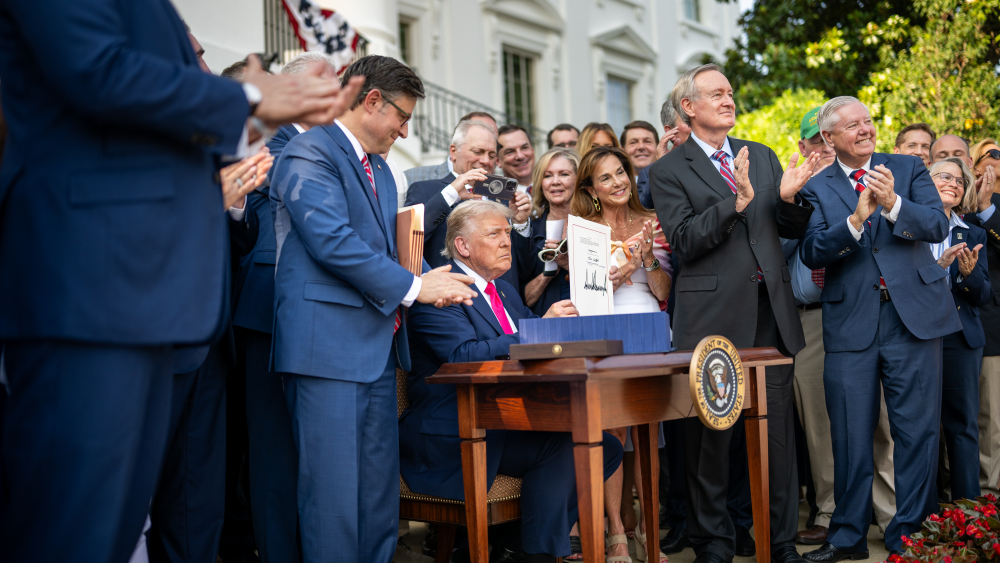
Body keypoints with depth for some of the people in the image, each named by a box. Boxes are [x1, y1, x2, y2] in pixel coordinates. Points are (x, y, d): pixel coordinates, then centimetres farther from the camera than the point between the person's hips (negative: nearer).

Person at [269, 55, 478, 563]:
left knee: (379, 483, 11)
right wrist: (413, 287, -15)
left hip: (377, 344, 9)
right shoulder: (310, 153, -8)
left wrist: (431, 275, 4)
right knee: (335, 485, -7)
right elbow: (332, 241, -18)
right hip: (328, 343, -9)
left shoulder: (378, 168, 22)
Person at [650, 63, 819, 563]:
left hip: (771, 313, 4)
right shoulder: (668, 171, 0)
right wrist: (737, 200, -20)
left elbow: (791, 231, 15)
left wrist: (789, 197, -6)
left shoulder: (763, 157, 16)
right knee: (709, 433, 4)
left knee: (777, 429, 7)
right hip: (713, 316, -4)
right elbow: (683, 241, -11)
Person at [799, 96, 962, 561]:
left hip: (914, 315, 0)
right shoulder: (817, 188, 6)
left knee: (916, 430, 4)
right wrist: (855, 219, -22)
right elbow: (811, 253, -7)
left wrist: (893, 204, -22)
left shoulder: (909, 169, 8)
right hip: (851, 323, 0)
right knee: (850, 436, 6)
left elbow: (938, 226, -5)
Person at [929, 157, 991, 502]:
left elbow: (984, 296, 8)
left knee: (964, 425, 5)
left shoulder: (973, 235, 12)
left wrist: (969, 273, -13)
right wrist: (938, 265, -19)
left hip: (961, 340, 3)